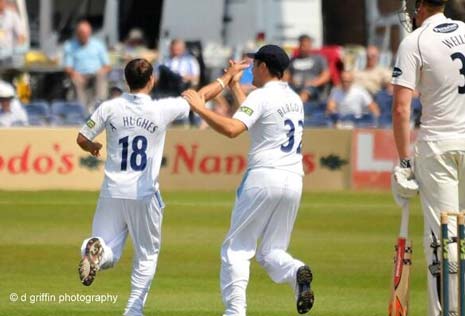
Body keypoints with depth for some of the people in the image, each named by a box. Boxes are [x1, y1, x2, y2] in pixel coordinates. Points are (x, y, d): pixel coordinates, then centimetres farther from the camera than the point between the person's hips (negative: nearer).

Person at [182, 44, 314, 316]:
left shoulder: (262, 96, -5)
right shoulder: (294, 99, 19)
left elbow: (232, 128, -21)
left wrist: (201, 108, -12)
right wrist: (235, 87, 39)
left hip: (264, 177, -7)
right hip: (294, 181, 7)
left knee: (237, 247, 1)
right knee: (271, 251, 12)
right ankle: (297, 272, -21)